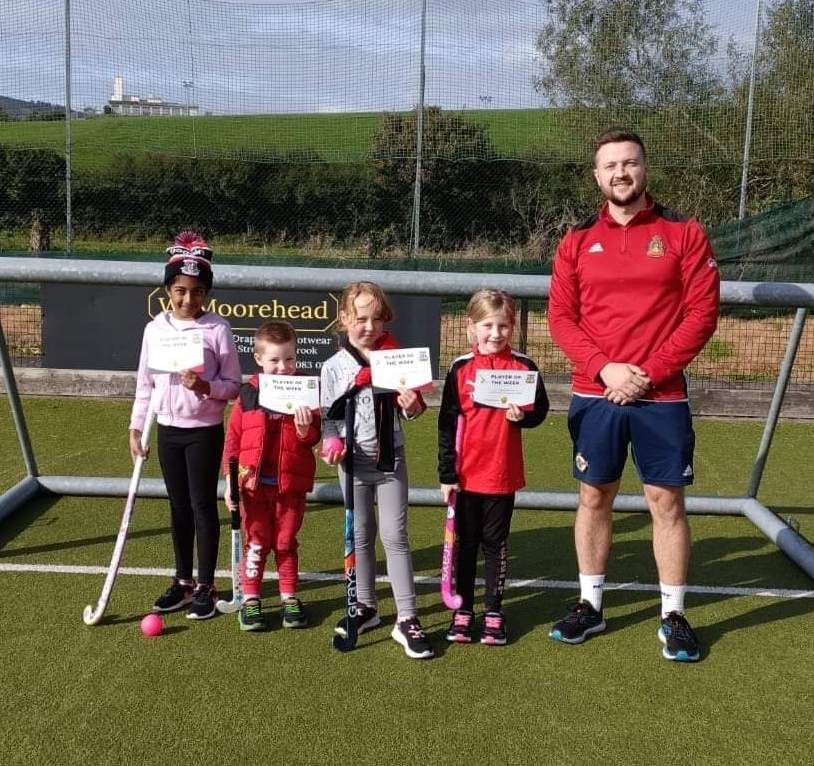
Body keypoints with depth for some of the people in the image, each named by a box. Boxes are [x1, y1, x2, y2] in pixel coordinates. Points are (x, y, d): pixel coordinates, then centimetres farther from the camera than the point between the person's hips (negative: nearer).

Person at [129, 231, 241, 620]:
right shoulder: (155, 328, 2)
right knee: (179, 506, 13)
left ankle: (205, 586, 15)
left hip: (204, 431, -4)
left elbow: (233, 384, -7)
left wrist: (206, 386, -25)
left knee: (203, 505, 3)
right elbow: (145, 383, 8)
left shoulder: (218, 329, -10)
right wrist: (136, 428, 6)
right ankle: (183, 580, 26)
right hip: (168, 430, 4)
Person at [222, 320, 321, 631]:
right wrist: (231, 479, -1)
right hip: (254, 483, 0)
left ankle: (290, 598, 26)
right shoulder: (248, 395, -3)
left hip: (291, 484, 0)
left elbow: (313, 437, -5)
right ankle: (250, 599, 21)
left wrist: (305, 428, -28)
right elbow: (233, 437, 2)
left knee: (286, 542, 13)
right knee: (256, 542, 10)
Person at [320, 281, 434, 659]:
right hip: (355, 461, 0)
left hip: (391, 458, 0)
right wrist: (332, 443, -19)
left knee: (395, 536, -1)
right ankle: (365, 606, 29)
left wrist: (412, 407, -12)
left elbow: (410, 408, 10)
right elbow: (328, 416, -1)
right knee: (361, 535, 13)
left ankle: (407, 620, 3)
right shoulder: (334, 367, -5)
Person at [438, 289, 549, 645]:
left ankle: (494, 612, 22)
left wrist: (522, 415, -19)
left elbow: (540, 411, 5)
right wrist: (447, 474, -3)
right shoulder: (461, 368, -2)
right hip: (466, 475, 1)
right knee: (465, 542, 11)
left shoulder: (523, 366, -3)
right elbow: (447, 424, -1)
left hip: (503, 474, -1)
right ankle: (463, 609, 24)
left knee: (495, 543, 10)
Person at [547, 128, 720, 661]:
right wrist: (605, 368, -13)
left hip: (662, 396, -2)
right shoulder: (577, 242, 6)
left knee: (667, 502, 4)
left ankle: (674, 617, 18)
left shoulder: (685, 233, 0)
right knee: (594, 499, 10)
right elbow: (561, 317, 2)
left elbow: (703, 313, -5)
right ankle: (591, 606, 24)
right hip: (595, 395, 2)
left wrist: (650, 372, -14)